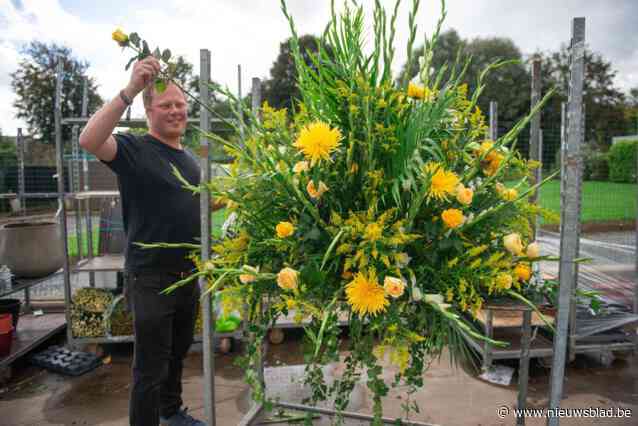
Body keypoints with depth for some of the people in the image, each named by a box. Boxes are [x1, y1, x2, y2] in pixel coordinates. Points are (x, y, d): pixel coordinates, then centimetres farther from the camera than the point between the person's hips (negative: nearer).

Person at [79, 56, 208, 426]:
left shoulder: (190, 159, 11)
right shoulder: (133, 149, -11)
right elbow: (89, 141, -31)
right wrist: (130, 91, -38)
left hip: (188, 274, 7)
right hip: (151, 278, -7)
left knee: (177, 354, 24)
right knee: (151, 368, 6)